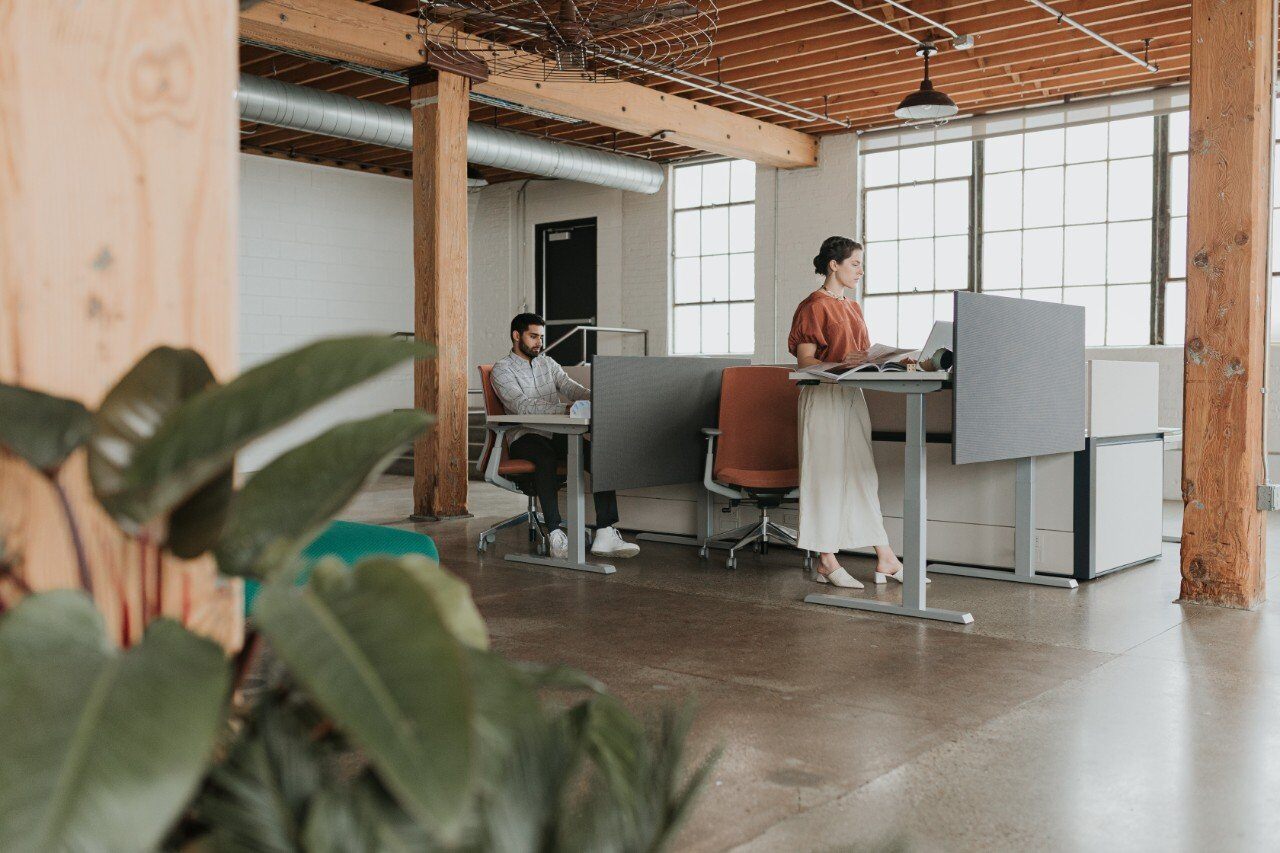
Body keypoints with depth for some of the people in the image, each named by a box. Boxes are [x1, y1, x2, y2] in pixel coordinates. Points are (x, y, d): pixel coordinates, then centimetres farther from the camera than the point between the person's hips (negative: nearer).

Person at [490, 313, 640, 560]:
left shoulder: (548, 363, 20)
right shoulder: (502, 370, 0)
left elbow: (571, 387, 5)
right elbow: (524, 407, -16)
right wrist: (566, 409, -28)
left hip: (557, 435, 5)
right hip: (526, 436, -5)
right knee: (546, 457, -40)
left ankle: (606, 535, -29)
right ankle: (556, 535, -40)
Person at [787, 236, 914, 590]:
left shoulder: (853, 308, 17)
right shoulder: (814, 306, -7)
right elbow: (805, 361, -13)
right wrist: (842, 364, -27)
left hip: (852, 397, 8)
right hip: (823, 398, -8)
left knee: (864, 475, 7)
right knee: (826, 476, -3)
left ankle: (885, 560, 10)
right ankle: (827, 563, 4)